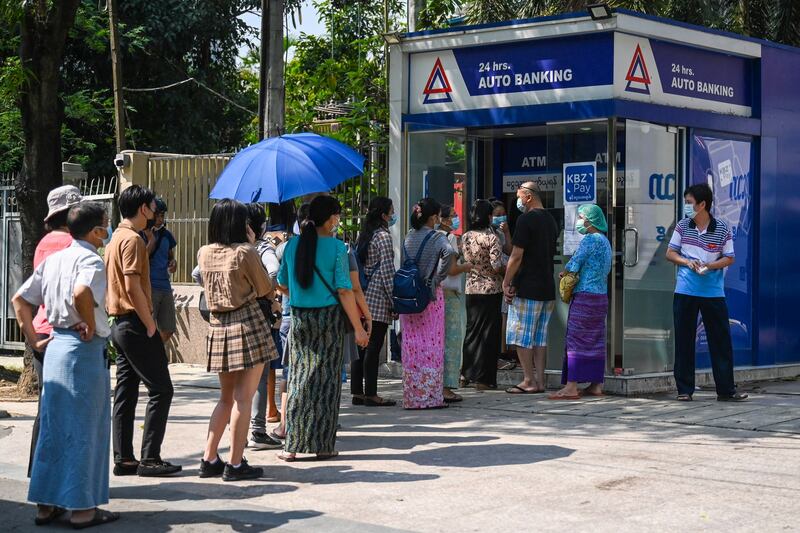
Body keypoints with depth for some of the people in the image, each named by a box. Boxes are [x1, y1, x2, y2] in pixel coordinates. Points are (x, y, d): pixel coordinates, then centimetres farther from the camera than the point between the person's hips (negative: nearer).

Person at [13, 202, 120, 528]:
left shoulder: (53, 259, 12)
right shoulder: (90, 260, -12)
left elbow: (19, 299, 15)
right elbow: (81, 292, -33)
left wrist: (33, 339, 14)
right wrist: (91, 325, -19)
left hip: (55, 345, 8)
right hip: (85, 349, -8)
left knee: (53, 427, 13)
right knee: (83, 429, 0)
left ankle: (46, 504, 18)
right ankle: (82, 508, 6)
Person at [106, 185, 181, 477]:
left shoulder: (116, 239, 16)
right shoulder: (133, 239, -14)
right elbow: (132, 287, -21)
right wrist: (151, 325, -16)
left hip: (119, 324, 10)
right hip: (135, 324, -10)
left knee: (125, 393, 9)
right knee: (161, 390, -5)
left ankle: (123, 458, 11)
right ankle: (149, 458, -6)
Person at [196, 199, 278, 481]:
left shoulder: (204, 253, 5)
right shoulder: (246, 252, -10)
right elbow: (266, 290, 0)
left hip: (217, 326, 6)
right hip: (247, 324, -6)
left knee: (226, 397, 17)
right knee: (243, 397, -1)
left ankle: (209, 459, 15)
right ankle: (235, 464, 1)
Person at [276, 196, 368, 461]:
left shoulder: (293, 245, 4)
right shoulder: (336, 247, -9)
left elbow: (283, 285, 13)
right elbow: (344, 291, -12)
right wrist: (358, 328, -8)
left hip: (299, 318, 4)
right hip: (329, 317, -4)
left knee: (299, 379, 9)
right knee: (326, 379, 4)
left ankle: (292, 445, 8)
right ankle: (323, 445, 7)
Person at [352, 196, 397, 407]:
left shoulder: (364, 234, 13)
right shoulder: (383, 236, -11)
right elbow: (387, 271, -14)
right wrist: (394, 301, -11)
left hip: (363, 297, 8)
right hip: (378, 298, -8)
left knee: (361, 345, 10)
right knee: (374, 346, -4)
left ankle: (357, 392, 13)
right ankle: (370, 394, -2)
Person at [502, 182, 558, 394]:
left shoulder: (526, 219, -12)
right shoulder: (551, 220, 14)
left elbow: (517, 255, -16)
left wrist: (506, 282, -8)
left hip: (527, 289, -8)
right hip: (548, 289, 8)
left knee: (522, 337, -2)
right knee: (540, 338, 11)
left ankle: (529, 381, -3)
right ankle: (540, 381, 11)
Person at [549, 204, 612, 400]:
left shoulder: (589, 239, -11)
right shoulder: (605, 241, 18)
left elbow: (574, 265, -14)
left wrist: (563, 273, 7)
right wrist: (573, 273, 9)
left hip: (585, 296, -9)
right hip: (601, 295, 9)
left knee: (576, 340, -8)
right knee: (596, 340, 10)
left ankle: (571, 387, -11)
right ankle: (596, 385, 12)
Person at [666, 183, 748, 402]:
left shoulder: (722, 230, -3)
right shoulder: (682, 226, 4)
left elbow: (729, 258, 2)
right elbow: (670, 253, 8)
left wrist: (709, 266, -15)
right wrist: (687, 262, -11)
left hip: (713, 292, -1)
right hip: (685, 292, 2)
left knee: (721, 339, 1)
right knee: (683, 340, 4)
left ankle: (726, 390, 8)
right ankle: (684, 390, 12)